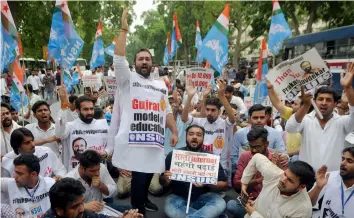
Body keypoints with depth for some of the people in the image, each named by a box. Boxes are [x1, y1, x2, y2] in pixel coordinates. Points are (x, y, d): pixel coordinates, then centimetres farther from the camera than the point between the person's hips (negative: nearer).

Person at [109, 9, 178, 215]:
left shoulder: (161, 86, 18)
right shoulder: (128, 79, 4)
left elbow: (167, 111, 17)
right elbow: (119, 59, -12)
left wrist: (175, 131, 7)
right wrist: (124, 30, -15)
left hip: (155, 140, 5)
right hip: (133, 140, -5)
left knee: (149, 173, 16)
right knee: (139, 176, -2)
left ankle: (144, 198, 43)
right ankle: (138, 211, 16)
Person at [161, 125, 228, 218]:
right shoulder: (173, 155, -8)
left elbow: (224, 184, -4)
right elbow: (162, 182, 3)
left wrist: (207, 183, -22)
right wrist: (166, 179, -21)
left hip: (203, 198, 0)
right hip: (179, 198, 1)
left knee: (220, 204, -29)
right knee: (170, 210, -31)